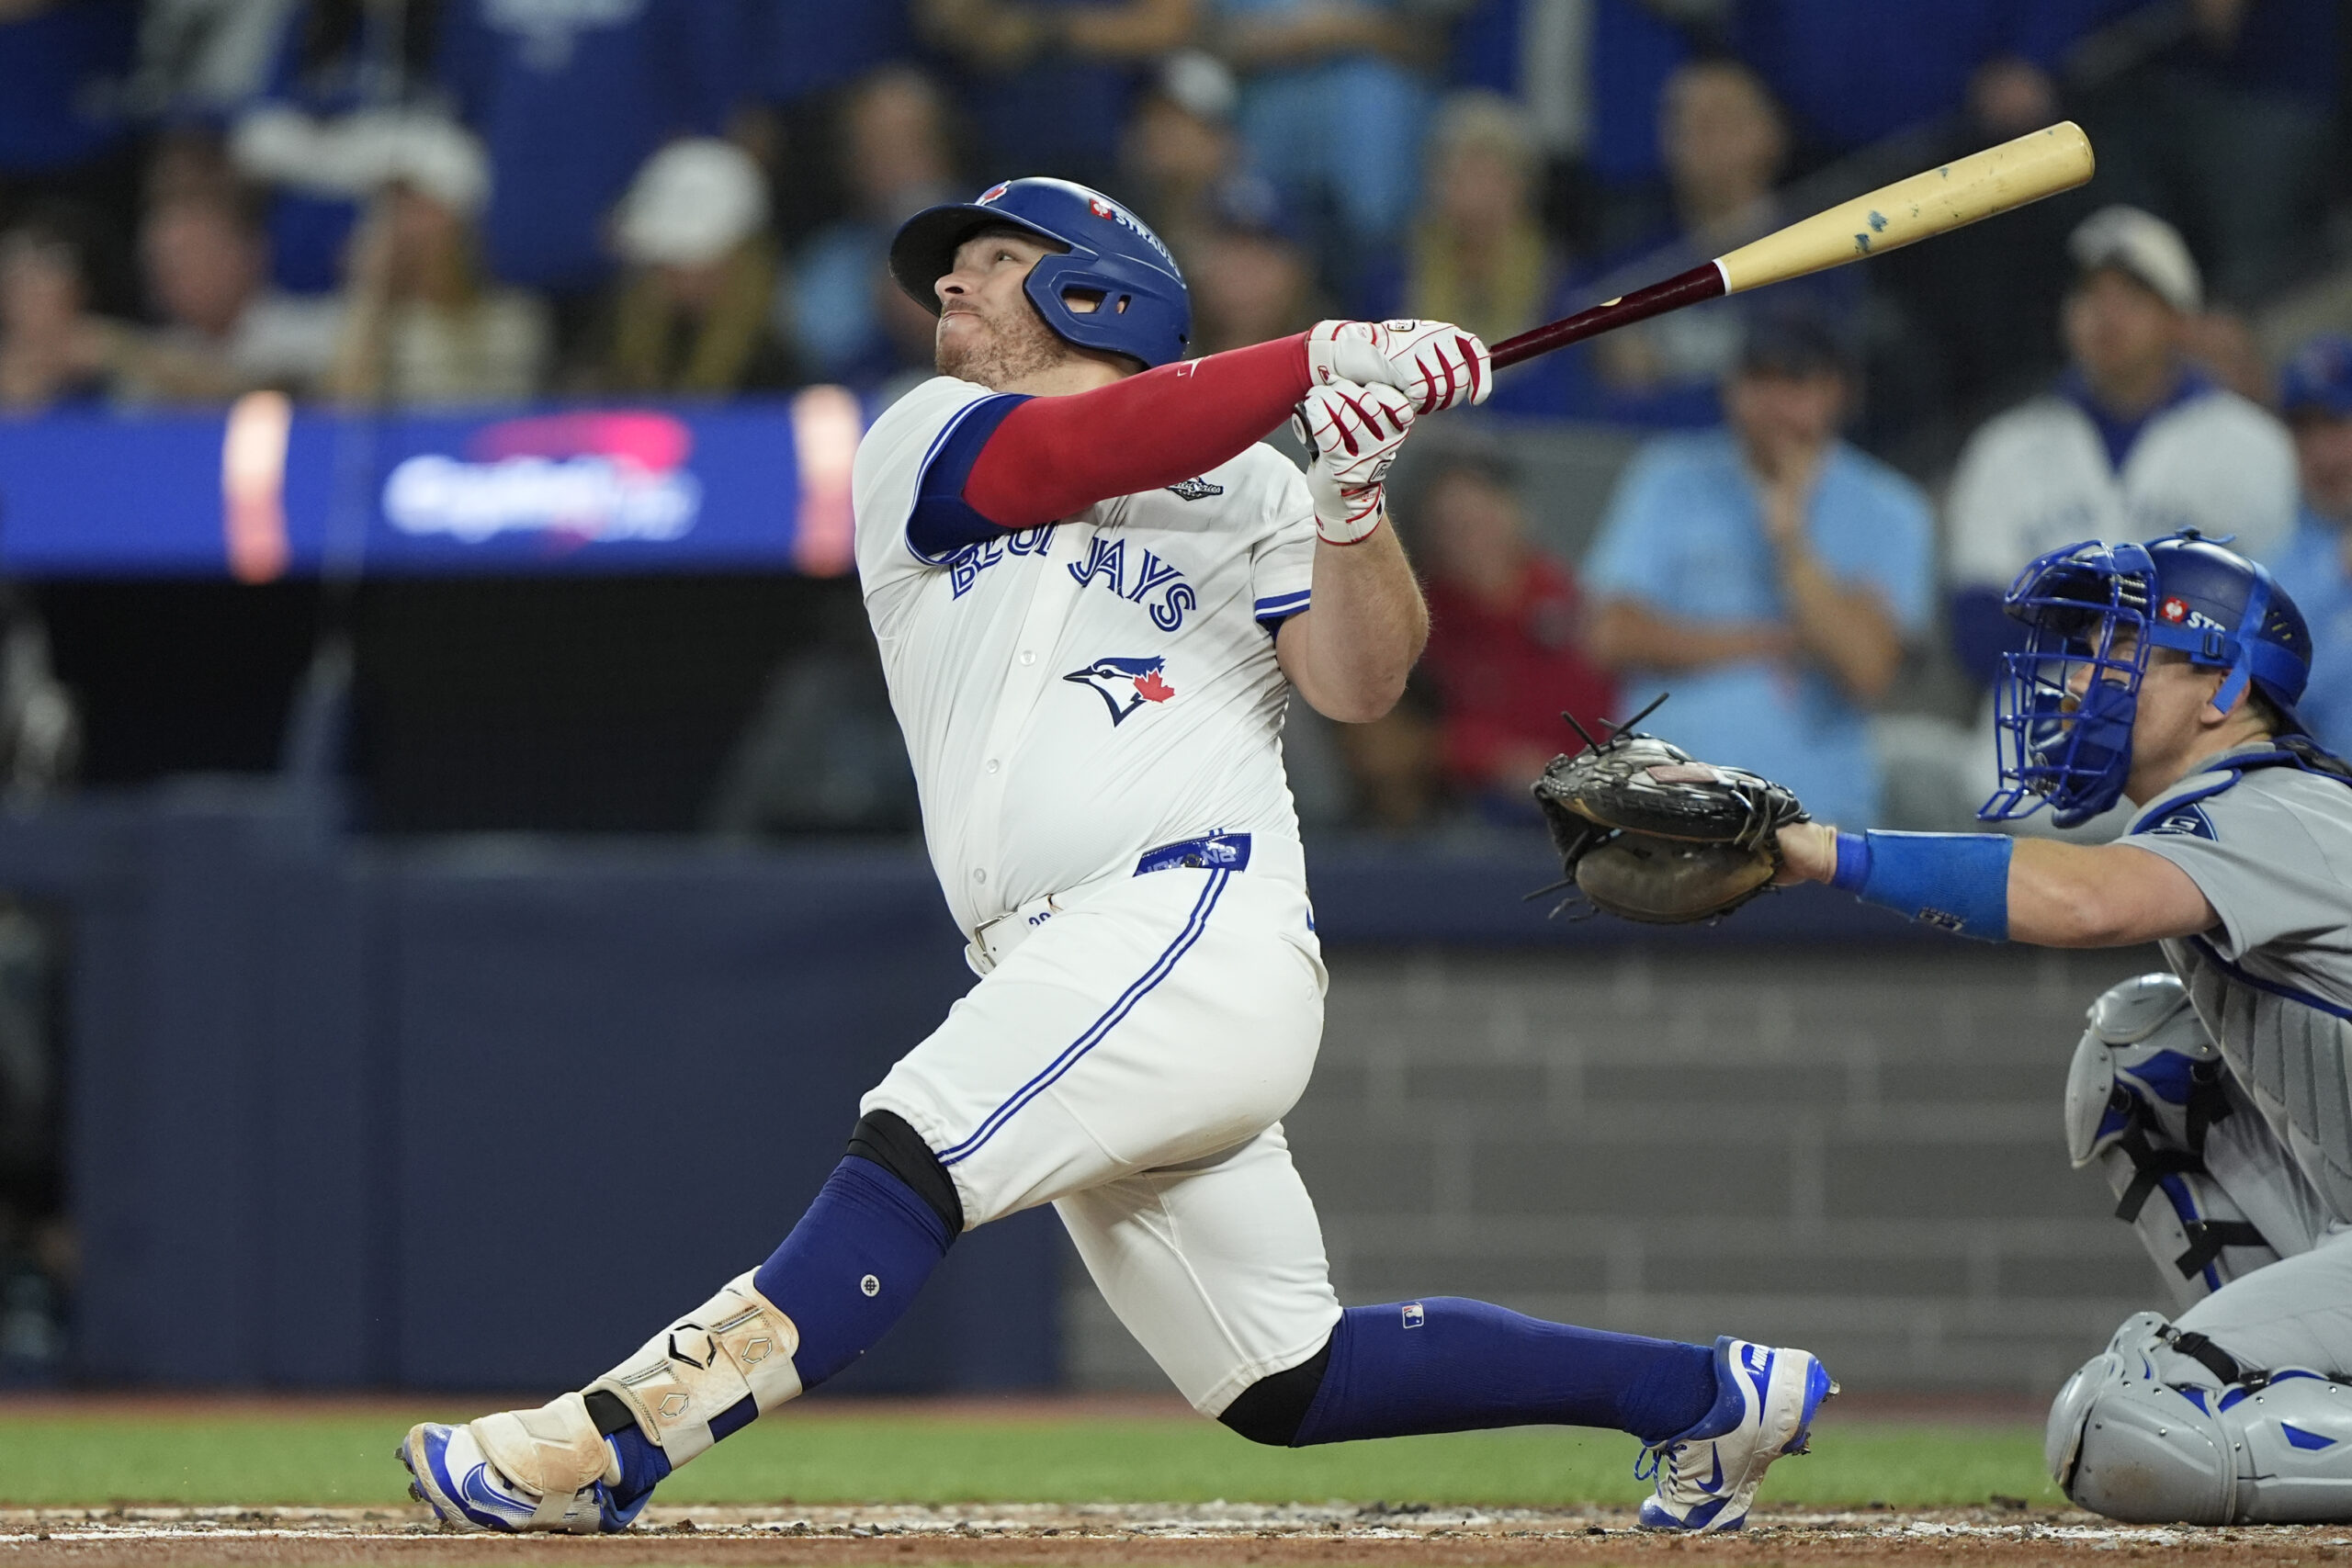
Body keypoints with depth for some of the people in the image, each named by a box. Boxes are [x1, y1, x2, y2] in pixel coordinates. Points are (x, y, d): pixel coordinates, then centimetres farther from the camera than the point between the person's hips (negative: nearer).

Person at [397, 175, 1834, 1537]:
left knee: (909, 1154, -25)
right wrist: (1318, 360, -11)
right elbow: (1070, 455, -4)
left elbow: (1361, 684, -1)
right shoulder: (928, 448, 18)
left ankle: (611, 1449, -35)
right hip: (1068, 974, 5)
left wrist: (1354, 495, -18)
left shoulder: (1247, 489, 12)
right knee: (1284, 1385, 3)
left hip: (1203, 927, -5)